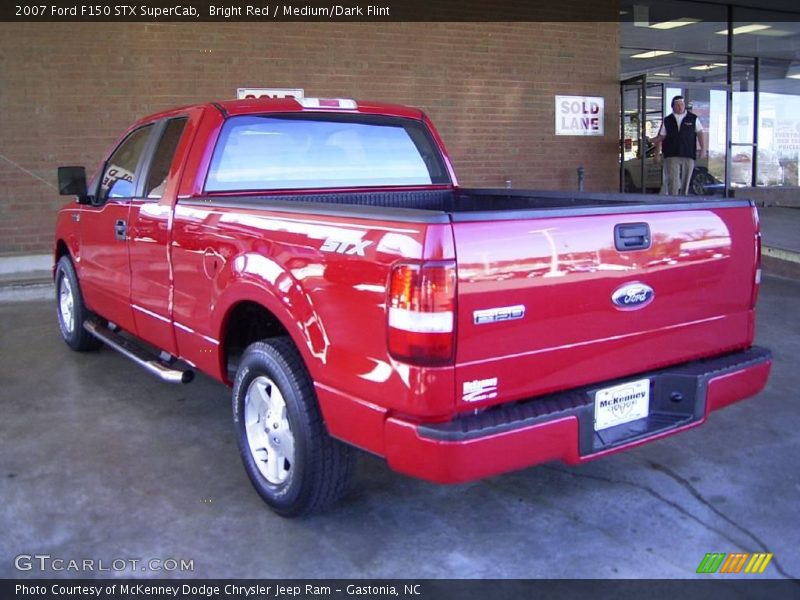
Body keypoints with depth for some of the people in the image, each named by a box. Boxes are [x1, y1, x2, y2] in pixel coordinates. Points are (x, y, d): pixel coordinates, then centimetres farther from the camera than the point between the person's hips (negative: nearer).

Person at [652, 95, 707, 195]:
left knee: (685, 182, 5)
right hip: (671, 156, -1)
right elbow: (661, 137, 13)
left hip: (688, 156, 1)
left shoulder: (693, 118, 8)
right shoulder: (667, 120, 10)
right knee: (673, 181, -12)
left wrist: (703, 148, -5)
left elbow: (700, 133, 5)